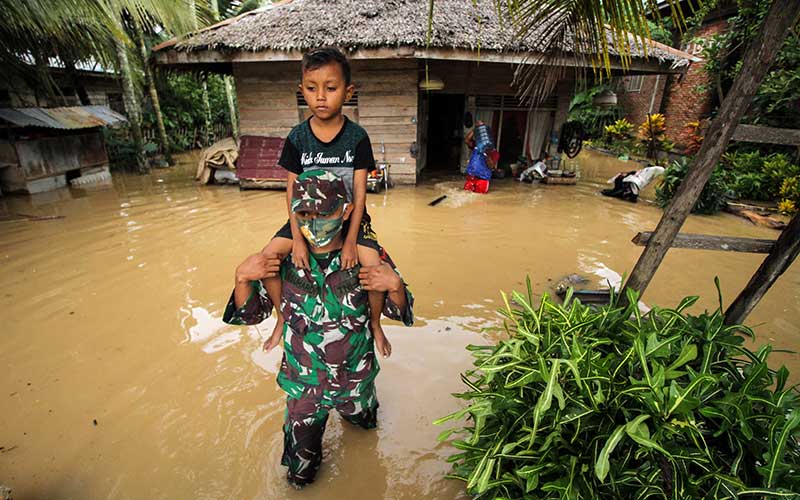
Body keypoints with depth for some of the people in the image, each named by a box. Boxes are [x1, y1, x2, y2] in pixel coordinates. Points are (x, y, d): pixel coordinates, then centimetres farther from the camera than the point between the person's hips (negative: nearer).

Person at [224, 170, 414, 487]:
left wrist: (395, 285, -32)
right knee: (299, 476, 19)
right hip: (303, 383, 0)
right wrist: (242, 277, -26)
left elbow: (398, 311, -10)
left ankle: (351, 410, 67)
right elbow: (250, 314, -6)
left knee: (365, 424, 34)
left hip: (355, 378, 1)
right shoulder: (283, 259, -17)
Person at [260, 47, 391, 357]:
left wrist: (351, 241, -17)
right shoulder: (297, 138, -5)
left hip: (349, 217, -2)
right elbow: (292, 191, -4)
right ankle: (283, 318, 13)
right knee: (268, 256, -14)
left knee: (373, 266, -22)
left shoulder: (357, 137, -10)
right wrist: (297, 239, -13)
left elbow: (359, 192, -11)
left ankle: (374, 323, 8)